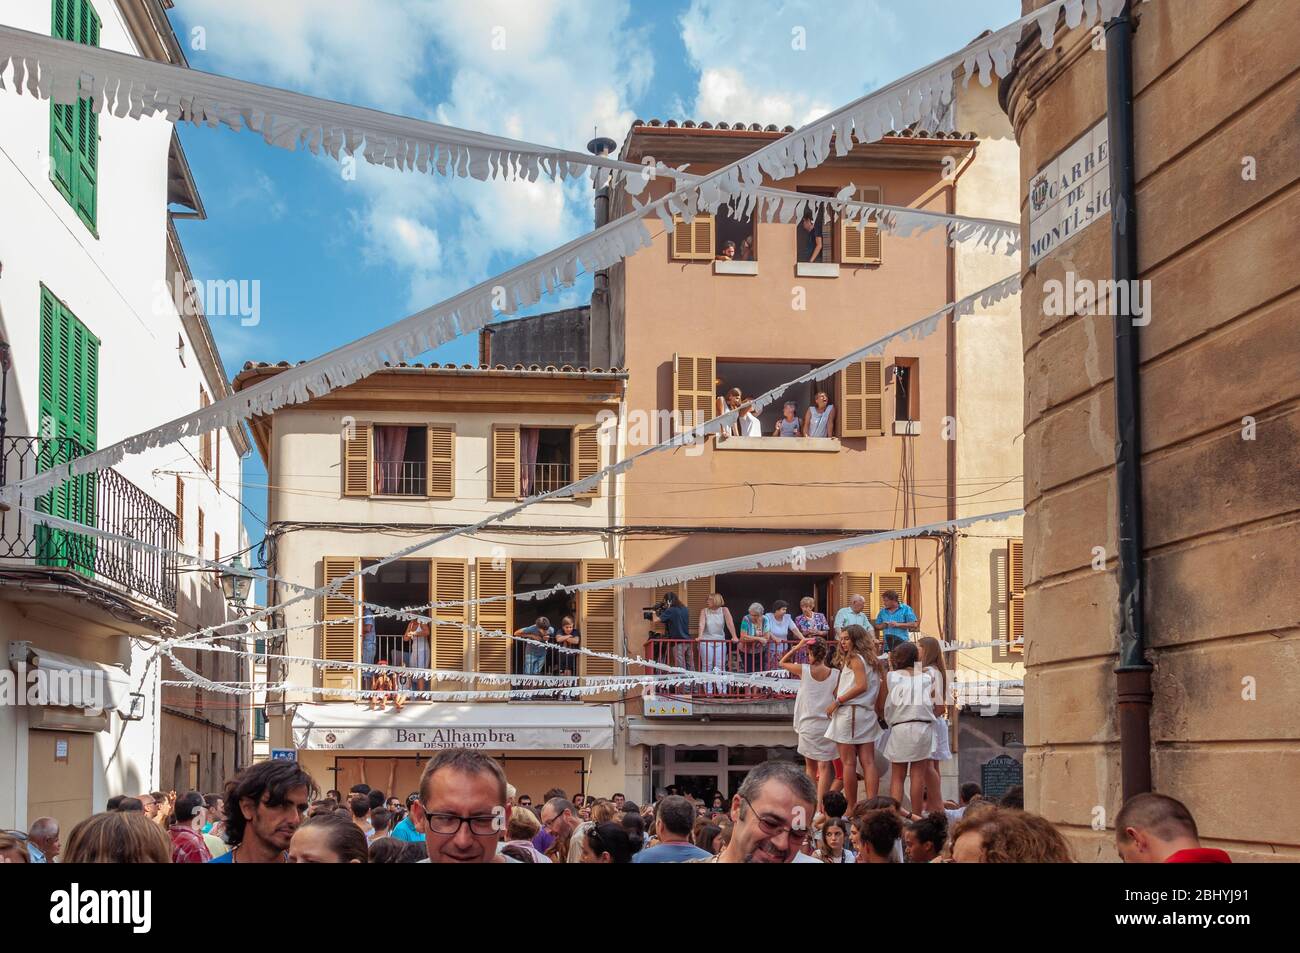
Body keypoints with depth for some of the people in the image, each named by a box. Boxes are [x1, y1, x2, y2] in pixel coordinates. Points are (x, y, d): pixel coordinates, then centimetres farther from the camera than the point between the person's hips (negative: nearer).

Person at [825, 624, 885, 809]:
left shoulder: (854, 658, -6)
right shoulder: (872, 660, 17)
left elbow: (862, 685, -18)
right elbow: (881, 687, 15)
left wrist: (837, 701, -15)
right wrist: (878, 712, 19)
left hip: (849, 712, -8)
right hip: (868, 714, 8)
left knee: (849, 762, -5)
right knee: (868, 762, 1)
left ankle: (851, 808, -4)